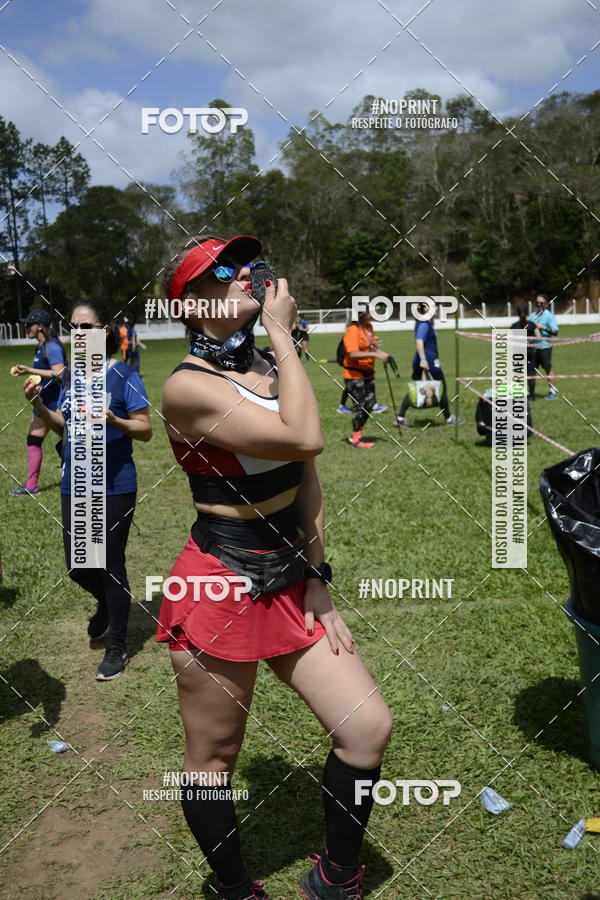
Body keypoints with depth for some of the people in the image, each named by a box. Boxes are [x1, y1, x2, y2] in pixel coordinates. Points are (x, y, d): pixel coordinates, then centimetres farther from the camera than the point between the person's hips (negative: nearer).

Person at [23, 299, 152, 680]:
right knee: (77, 566, 10)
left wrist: (113, 419, -27)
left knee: (111, 563, 3)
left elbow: (146, 430, -10)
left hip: (114, 487, -5)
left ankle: (117, 647, 20)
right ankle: (107, 603, 44)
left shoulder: (124, 375, -10)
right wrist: (39, 405, -4)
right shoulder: (70, 375, 7)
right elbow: (64, 426, 13)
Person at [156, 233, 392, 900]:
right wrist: (283, 334, -17)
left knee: (368, 728, 4)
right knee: (213, 760, 10)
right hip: (220, 589, -7)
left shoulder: (270, 367, 7)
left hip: (289, 583, 7)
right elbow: (304, 440, -27)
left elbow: (306, 476, 9)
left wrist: (315, 579, 3)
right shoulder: (187, 386, -17)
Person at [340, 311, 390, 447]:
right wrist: (375, 354, -31)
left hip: (368, 373, 8)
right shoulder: (353, 331, -18)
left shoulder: (369, 327, 9)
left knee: (370, 403, 10)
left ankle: (356, 434, 24)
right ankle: (356, 438, 11)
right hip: (354, 375, -8)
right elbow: (353, 354, -28)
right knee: (359, 405, -3)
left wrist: (382, 353, 3)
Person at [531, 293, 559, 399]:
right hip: (533, 346, 6)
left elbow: (555, 332, -10)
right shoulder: (533, 315, 15)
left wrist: (543, 327, -17)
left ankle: (553, 392, 7)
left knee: (548, 369, 0)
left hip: (544, 346, -6)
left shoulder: (549, 316, -4)